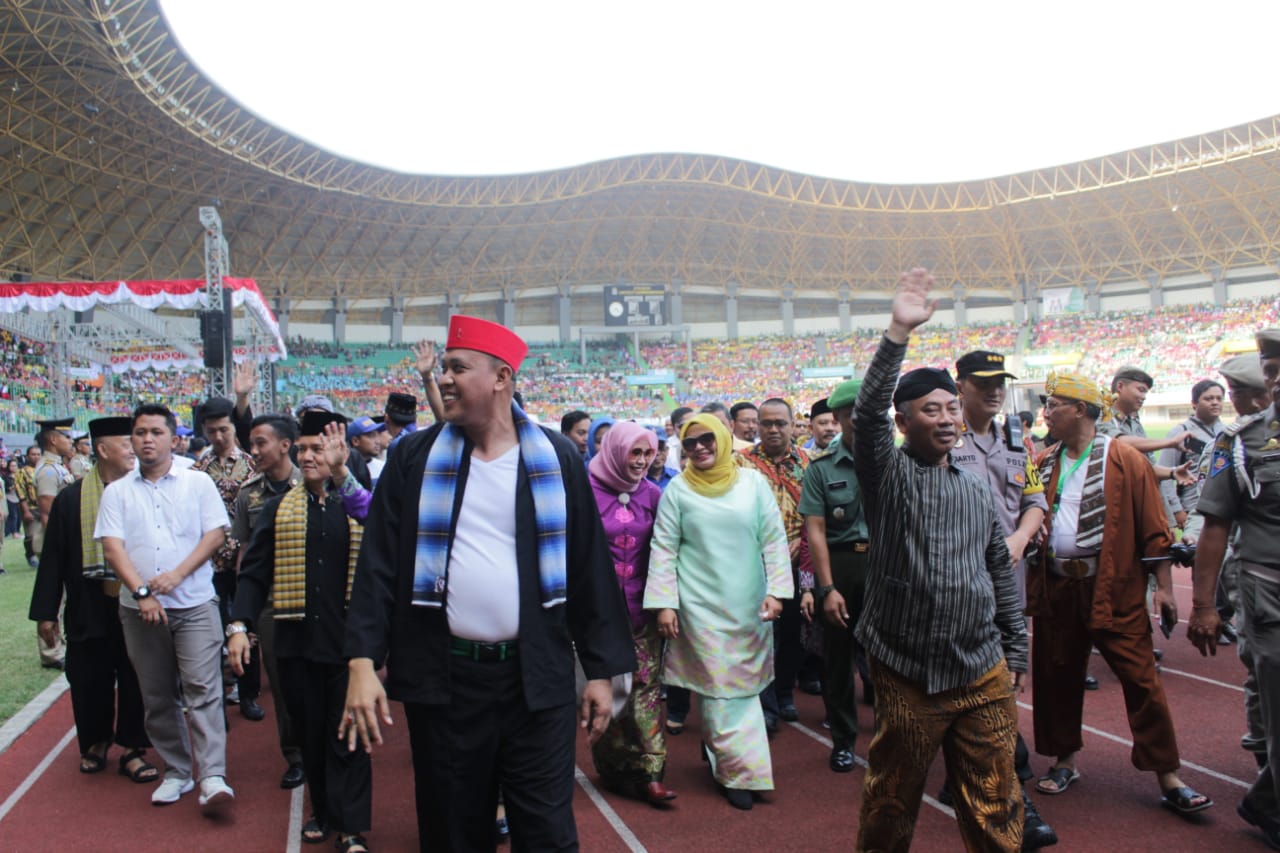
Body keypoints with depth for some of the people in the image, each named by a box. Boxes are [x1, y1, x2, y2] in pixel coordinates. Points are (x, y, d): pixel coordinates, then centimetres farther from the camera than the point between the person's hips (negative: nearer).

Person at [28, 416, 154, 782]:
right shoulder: (71, 499, -2)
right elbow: (53, 559, 0)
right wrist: (45, 612, -2)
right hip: (89, 611, 0)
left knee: (135, 680, 6)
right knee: (91, 681, 12)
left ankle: (133, 749, 19)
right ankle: (95, 743, 33)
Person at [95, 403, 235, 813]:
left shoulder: (198, 483, 4)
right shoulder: (117, 492, 8)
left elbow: (215, 535, -2)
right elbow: (112, 548, -2)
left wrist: (177, 574, -14)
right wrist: (141, 592, -15)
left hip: (194, 604, -3)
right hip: (140, 608, 3)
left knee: (203, 690, -10)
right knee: (157, 696, 10)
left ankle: (213, 778, -12)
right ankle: (176, 771, 22)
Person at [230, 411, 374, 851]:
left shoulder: (358, 502, 1)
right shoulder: (279, 508, 7)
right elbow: (254, 572, 4)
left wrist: (341, 474, -30)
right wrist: (239, 626, -7)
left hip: (347, 640, -3)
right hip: (296, 639, 3)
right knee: (310, 732, 14)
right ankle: (324, 811, 31)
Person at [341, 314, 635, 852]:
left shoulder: (556, 458, -1)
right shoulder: (415, 458, 0)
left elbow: (589, 568, 2)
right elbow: (379, 564, -2)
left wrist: (600, 668, 1)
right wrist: (362, 661, -12)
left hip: (537, 676, -1)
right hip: (443, 677, 1)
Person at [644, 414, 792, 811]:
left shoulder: (752, 482, 1)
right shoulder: (678, 490, -2)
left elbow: (774, 540, 2)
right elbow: (663, 550, -1)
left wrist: (776, 590, -6)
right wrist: (664, 604, -6)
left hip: (750, 606, 2)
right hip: (702, 606, -2)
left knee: (745, 684, 10)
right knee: (721, 687, 0)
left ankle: (716, 744, 34)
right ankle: (740, 772, 12)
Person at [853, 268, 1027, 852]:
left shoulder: (976, 490, 10)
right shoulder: (887, 473, -3)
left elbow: (1001, 572, 17)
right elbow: (867, 414, -22)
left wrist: (1015, 652, 17)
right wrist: (899, 333, -29)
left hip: (984, 678, 4)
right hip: (906, 678, -4)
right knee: (891, 804, 10)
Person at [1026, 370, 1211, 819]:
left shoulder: (1125, 459, -5)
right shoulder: (1046, 465, 9)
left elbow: (1154, 527, -5)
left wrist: (1163, 587, -7)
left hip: (1113, 588, -5)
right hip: (1056, 588, 5)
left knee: (1141, 679, -1)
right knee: (1057, 676, 12)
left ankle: (1168, 779, 10)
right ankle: (1065, 761, 29)